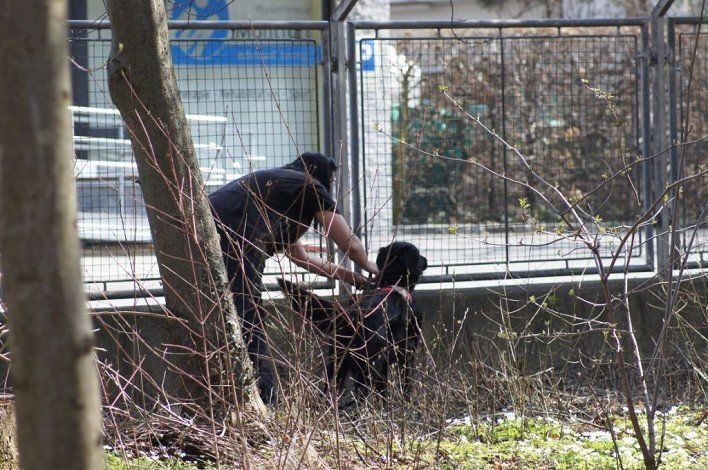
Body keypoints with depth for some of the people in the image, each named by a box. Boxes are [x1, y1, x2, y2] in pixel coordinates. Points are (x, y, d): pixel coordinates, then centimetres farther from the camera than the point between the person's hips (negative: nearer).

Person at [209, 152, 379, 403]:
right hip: (234, 241, -8)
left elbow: (299, 255, 48)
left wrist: (346, 275, 55)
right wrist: (369, 266, 39)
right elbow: (349, 243, 19)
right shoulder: (311, 187, 14)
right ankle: (264, 400, -14)